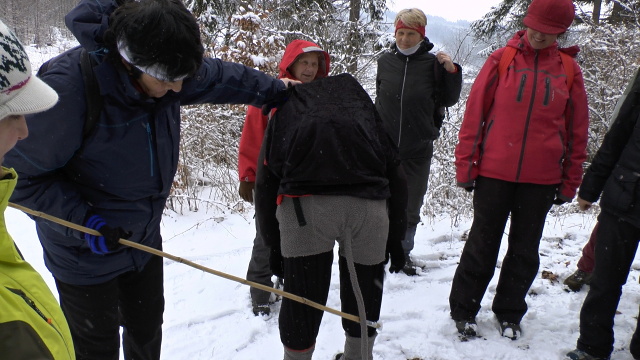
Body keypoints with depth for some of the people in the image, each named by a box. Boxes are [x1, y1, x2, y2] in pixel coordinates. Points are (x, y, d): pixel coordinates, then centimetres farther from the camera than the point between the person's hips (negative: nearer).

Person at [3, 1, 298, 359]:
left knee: (148, 330, 24)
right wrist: (82, 220, -29)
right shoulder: (67, 86, -32)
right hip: (87, 252, -5)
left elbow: (221, 76, 8)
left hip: (145, 239, 6)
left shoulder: (163, 67, -13)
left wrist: (273, 87, 20)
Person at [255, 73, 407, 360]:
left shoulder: (285, 111, 29)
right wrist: (395, 237, 30)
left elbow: (265, 186, 21)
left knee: (301, 302, 14)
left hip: (304, 205, -1)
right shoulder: (363, 106, 33)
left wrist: (274, 245, 28)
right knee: (364, 297, 23)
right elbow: (397, 179, 25)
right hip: (367, 205, 2)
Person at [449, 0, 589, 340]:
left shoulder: (569, 70, 4)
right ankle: (463, 309, 22)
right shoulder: (501, 60, -1)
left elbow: (577, 130, 7)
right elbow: (474, 114, -2)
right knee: (482, 245, 8)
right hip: (494, 172, -2)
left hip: (542, 178, 2)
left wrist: (570, 181, 5)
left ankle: (509, 312, 29)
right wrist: (465, 165, -5)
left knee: (525, 250, 12)